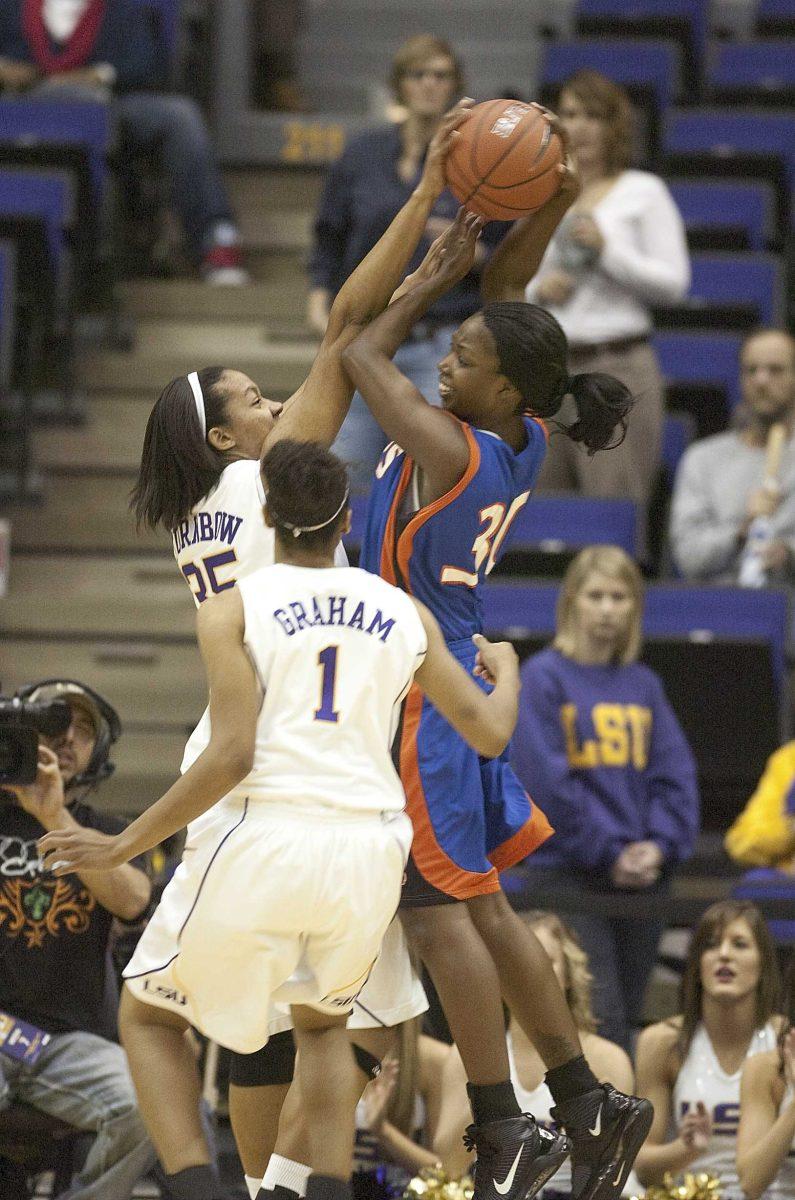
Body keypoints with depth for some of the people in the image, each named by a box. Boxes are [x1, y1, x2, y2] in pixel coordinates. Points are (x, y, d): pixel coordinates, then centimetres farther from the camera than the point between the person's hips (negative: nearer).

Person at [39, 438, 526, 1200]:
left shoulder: (231, 610, 0)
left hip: (262, 842, -4)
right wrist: (506, 672, 37)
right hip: (368, 848, 4)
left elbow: (232, 756, -11)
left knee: (148, 1016, 17)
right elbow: (490, 736, 14)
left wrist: (125, 846, -4)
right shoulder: (405, 614, 11)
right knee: (321, 1021, 30)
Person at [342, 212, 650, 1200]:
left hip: (416, 692, -9)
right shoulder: (524, 443, 0)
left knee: (437, 911, -5)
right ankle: (586, 1106, 18)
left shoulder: (450, 451, -22)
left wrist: (439, 276, 0)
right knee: (481, 907, 15)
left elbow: (361, 356, -8)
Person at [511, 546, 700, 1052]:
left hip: (644, 875, 5)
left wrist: (660, 846, -8)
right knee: (599, 1019, -13)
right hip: (569, 872, -5)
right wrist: (608, 852, -13)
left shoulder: (643, 684, 13)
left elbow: (675, 773, 9)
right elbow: (545, 778, -11)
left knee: (627, 1019, 8)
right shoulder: (544, 677, -2)